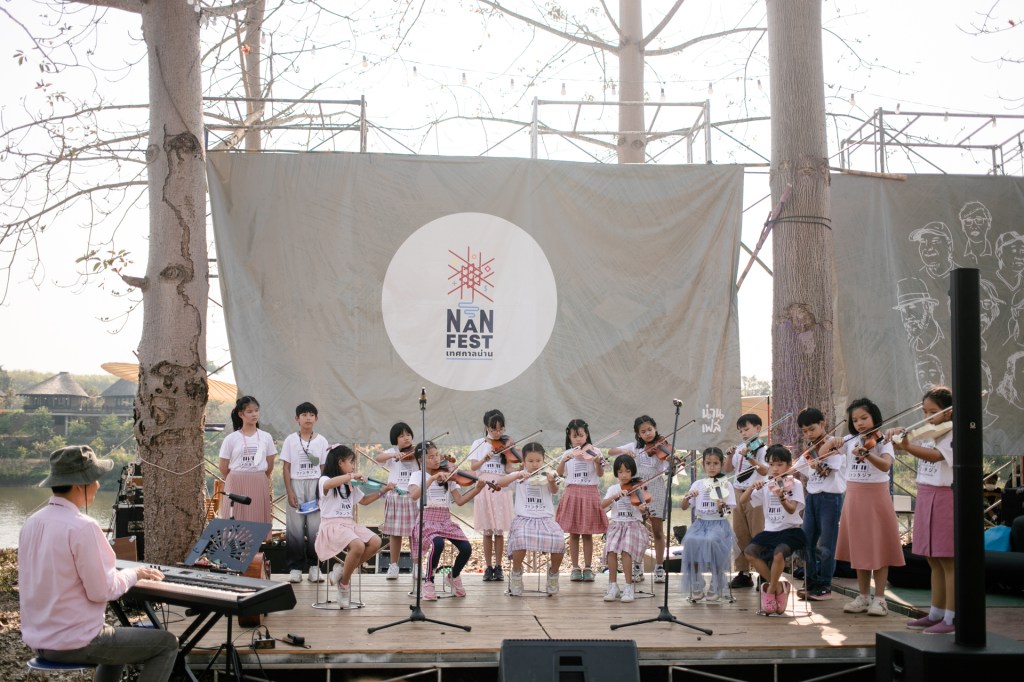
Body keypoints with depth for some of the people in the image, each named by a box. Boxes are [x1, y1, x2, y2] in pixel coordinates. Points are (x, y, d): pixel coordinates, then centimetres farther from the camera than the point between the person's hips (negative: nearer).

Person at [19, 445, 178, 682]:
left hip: (38, 639, 8)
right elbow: (102, 590, -19)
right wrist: (134, 574, 0)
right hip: (75, 642, -8)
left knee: (117, 638, 34)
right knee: (168, 644, 6)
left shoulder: (32, 523, 3)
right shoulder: (82, 527, -22)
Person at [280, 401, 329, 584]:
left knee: (315, 526, -2)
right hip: (296, 485, -1)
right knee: (295, 527, 0)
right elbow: (286, 468, 0)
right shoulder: (290, 440, 1)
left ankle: (314, 566, 6)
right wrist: (290, 492, -7)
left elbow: (324, 468, 6)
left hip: (315, 486, 1)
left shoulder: (321, 441, 4)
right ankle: (295, 567, 5)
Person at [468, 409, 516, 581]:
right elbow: (473, 467, -4)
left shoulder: (506, 445, 6)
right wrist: (484, 458, -20)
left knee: (499, 530, 1)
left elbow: (508, 469, -2)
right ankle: (488, 567, 10)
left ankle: (498, 567, 10)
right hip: (484, 487, 0)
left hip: (501, 488, 0)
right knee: (487, 531, 3)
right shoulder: (478, 444, 7)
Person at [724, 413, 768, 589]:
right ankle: (743, 573, 14)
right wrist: (729, 455, -1)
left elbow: (765, 471, -20)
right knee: (740, 536, 7)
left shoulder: (762, 449, -5)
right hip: (739, 494, 7)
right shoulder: (739, 449, 14)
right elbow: (727, 470, 15)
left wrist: (748, 457, -31)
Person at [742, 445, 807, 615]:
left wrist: (781, 497, -39)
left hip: (791, 530, -5)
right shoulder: (765, 485, 7)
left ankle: (771, 590, -9)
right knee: (749, 551, -21)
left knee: (778, 552, -34)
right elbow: (743, 500, 1)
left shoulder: (794, 484, -5)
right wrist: (752, 487, -17)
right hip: (770, 530, 5)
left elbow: (791, 509, -19)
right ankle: (778, 586, -4)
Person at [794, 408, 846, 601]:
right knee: (807, 542, 6)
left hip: (830, 498, -6)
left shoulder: (834, 446, -8)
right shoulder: (810, 450, 12)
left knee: (826, 546, -2)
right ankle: (811, 583, 17)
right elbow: (799, 471, 12)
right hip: (812, 497, 7)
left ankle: (825, 587, 8)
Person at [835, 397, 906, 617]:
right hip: (854, 497, 5)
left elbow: (885, 465, -26)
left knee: (878, 547, -2)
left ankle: (879, 598, 5)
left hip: (875, 496, -5)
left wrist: (867, 454, -40)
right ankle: (863, 596, 17)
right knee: (859, 547, 9)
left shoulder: (883, 442, -6)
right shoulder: (850, 441, 9)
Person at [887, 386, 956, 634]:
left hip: (945, 498, -8)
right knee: (934, 560, 14)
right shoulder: (926, 433, 11)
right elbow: (906, 443, 9)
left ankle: (952, 618, 1)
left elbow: (935, 455, -29)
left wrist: (907, 446, -43)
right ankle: (936, 613, 22)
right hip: (925, 498, 8)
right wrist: (897, 435, -13)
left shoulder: (954, 434, -13)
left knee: (947, 560, -4)